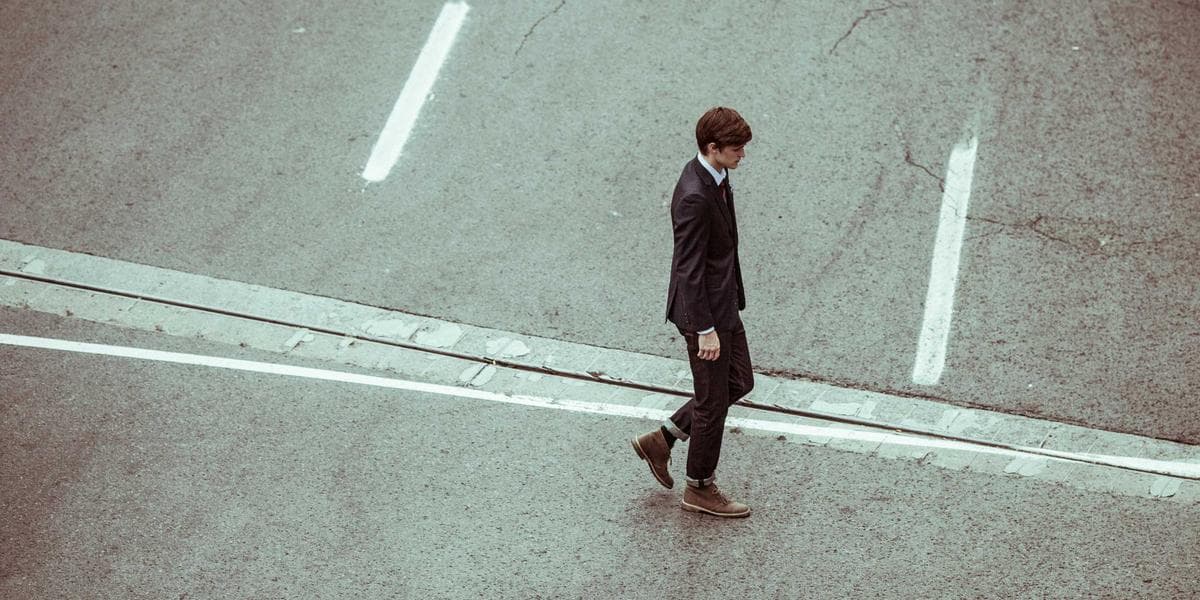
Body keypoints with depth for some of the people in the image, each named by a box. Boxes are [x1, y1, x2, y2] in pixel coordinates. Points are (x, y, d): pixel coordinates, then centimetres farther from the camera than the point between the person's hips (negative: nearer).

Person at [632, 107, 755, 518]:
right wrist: (705, 329, -22)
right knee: (712, 401, 6)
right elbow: (689, 269, -26)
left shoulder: (714, 177, 3)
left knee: (739, 383, 20)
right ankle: (700, 489, 26)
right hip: (705, 310, -10)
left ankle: (661, 441, 29)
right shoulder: (695, 197, -28)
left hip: (723, 302, 10)